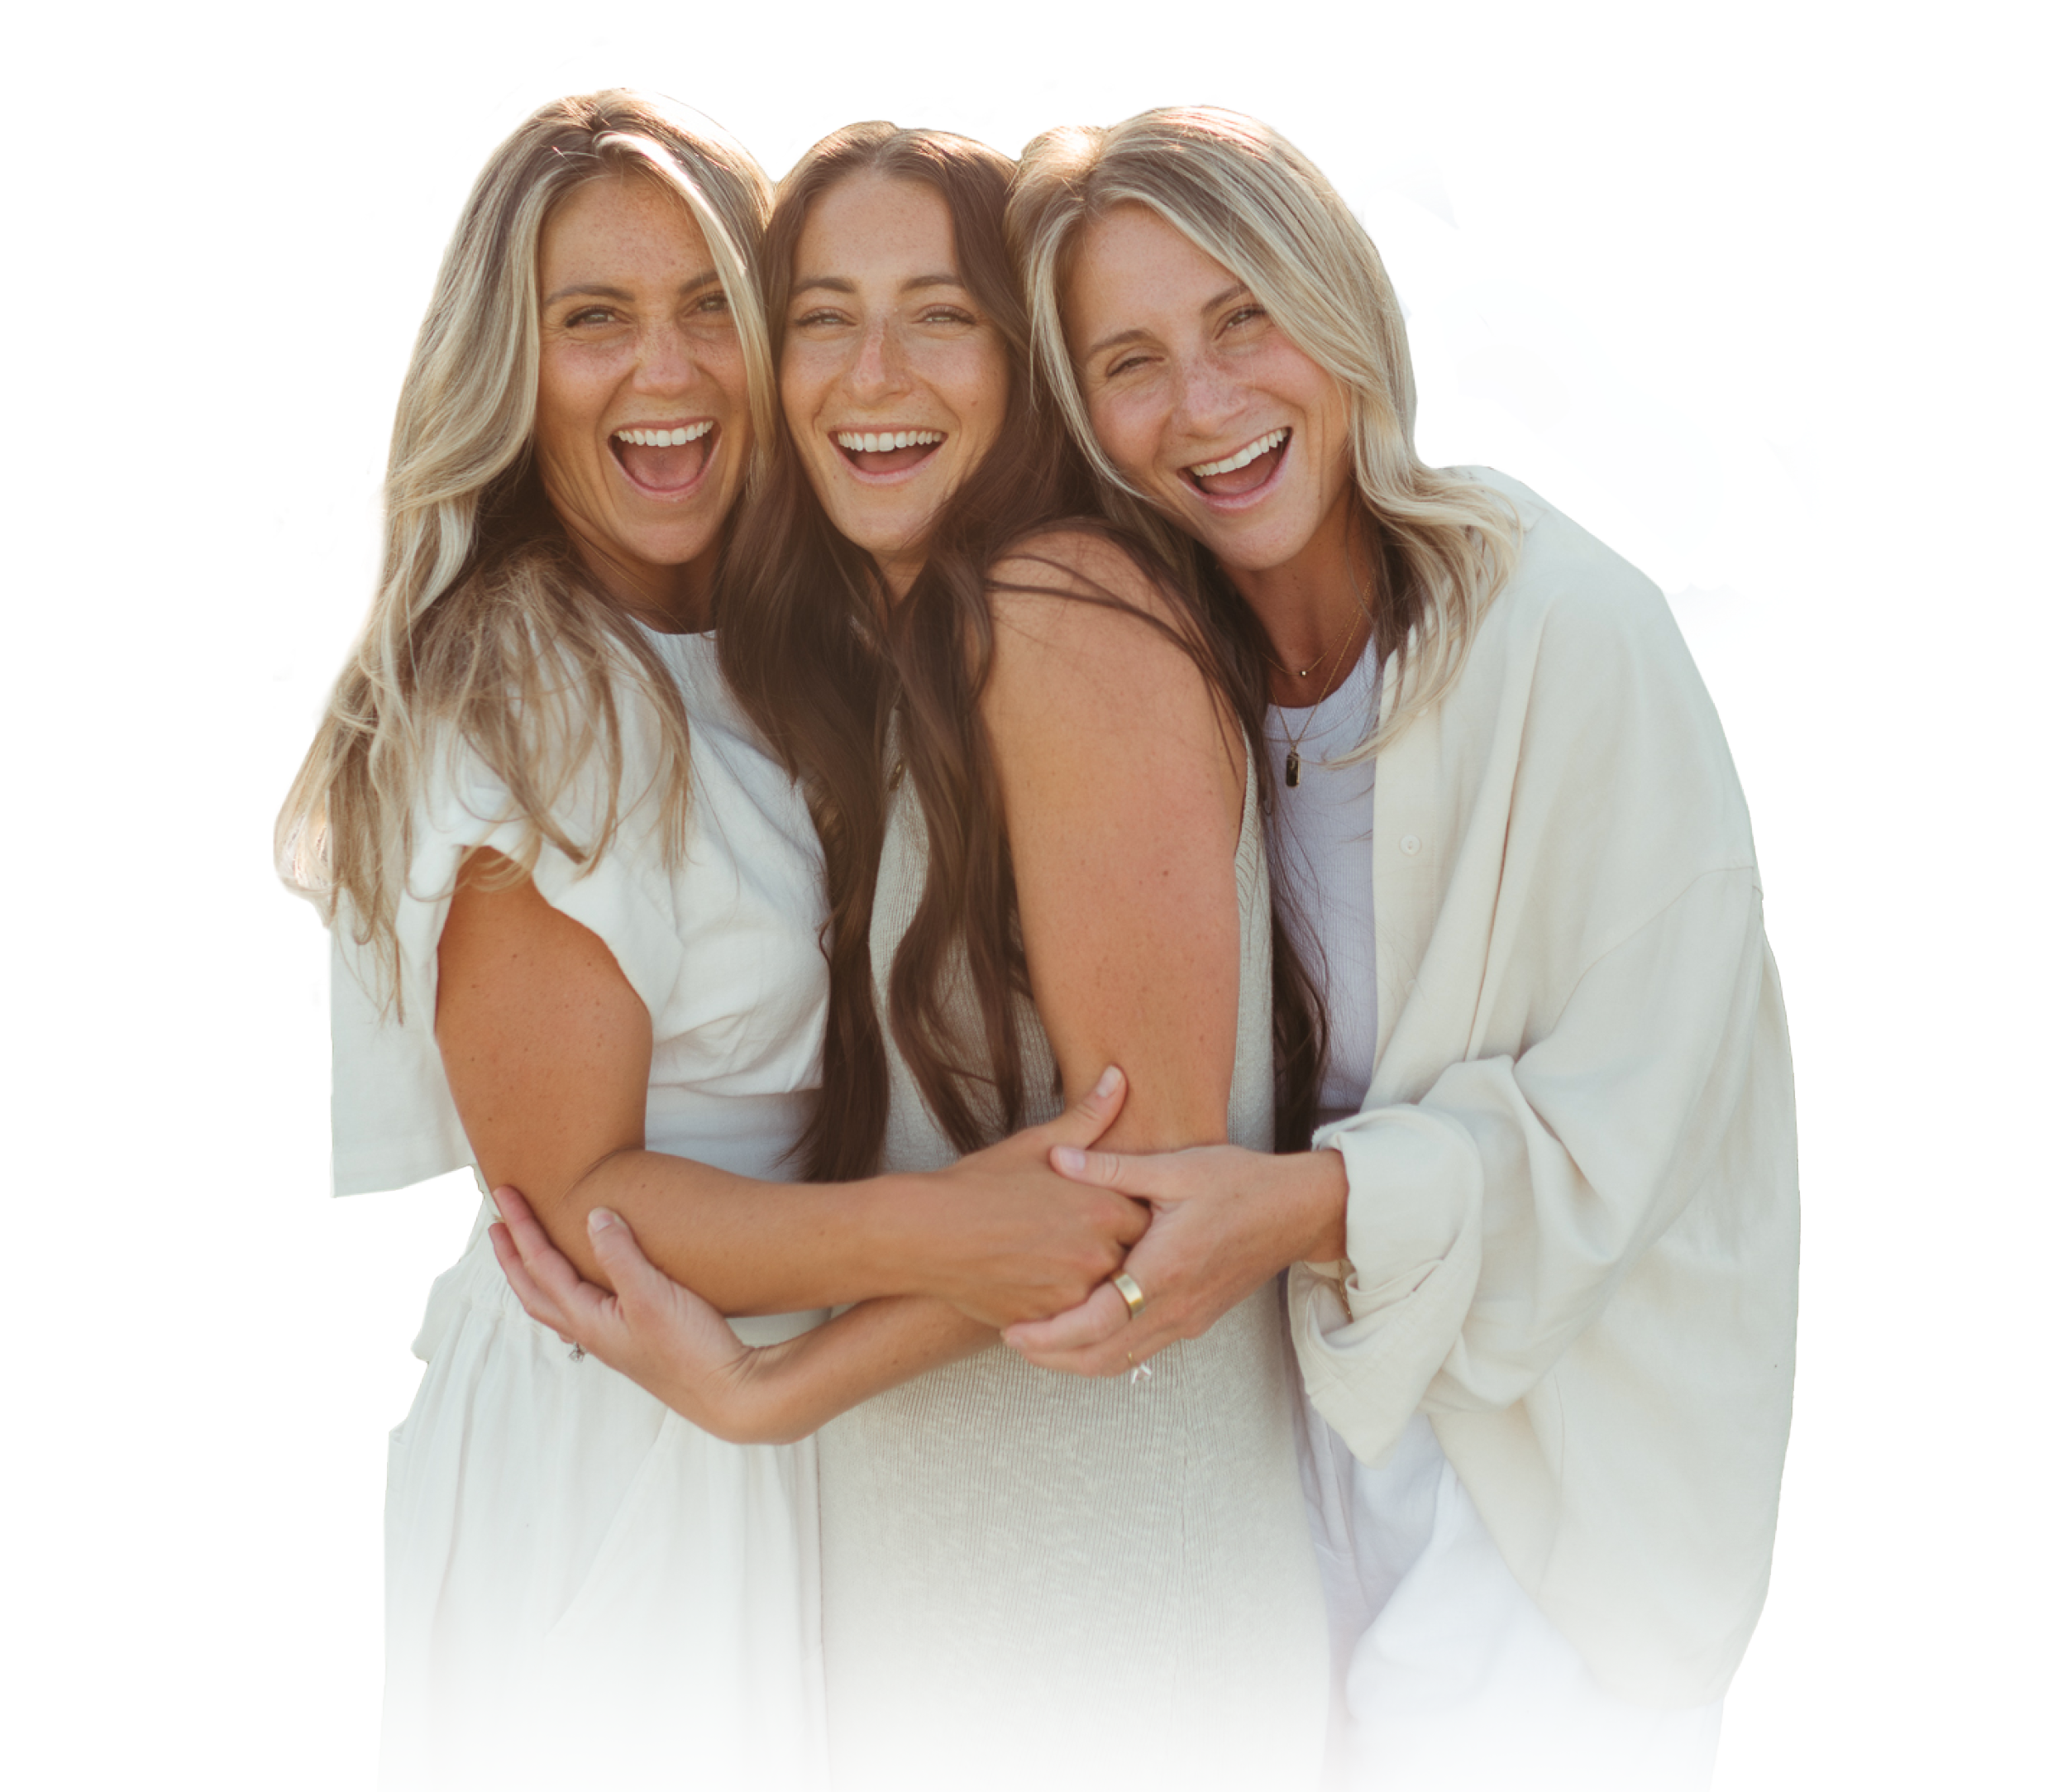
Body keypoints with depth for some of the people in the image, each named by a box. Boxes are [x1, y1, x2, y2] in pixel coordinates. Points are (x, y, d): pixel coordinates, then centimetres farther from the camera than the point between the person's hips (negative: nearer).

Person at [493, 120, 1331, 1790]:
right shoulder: (854, 647, 7)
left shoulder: (1061, 620, -19)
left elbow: (1152, 1141, -21)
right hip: (915, 1471, 8)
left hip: (1101, 1475, -8)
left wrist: (767, 1388, -18)